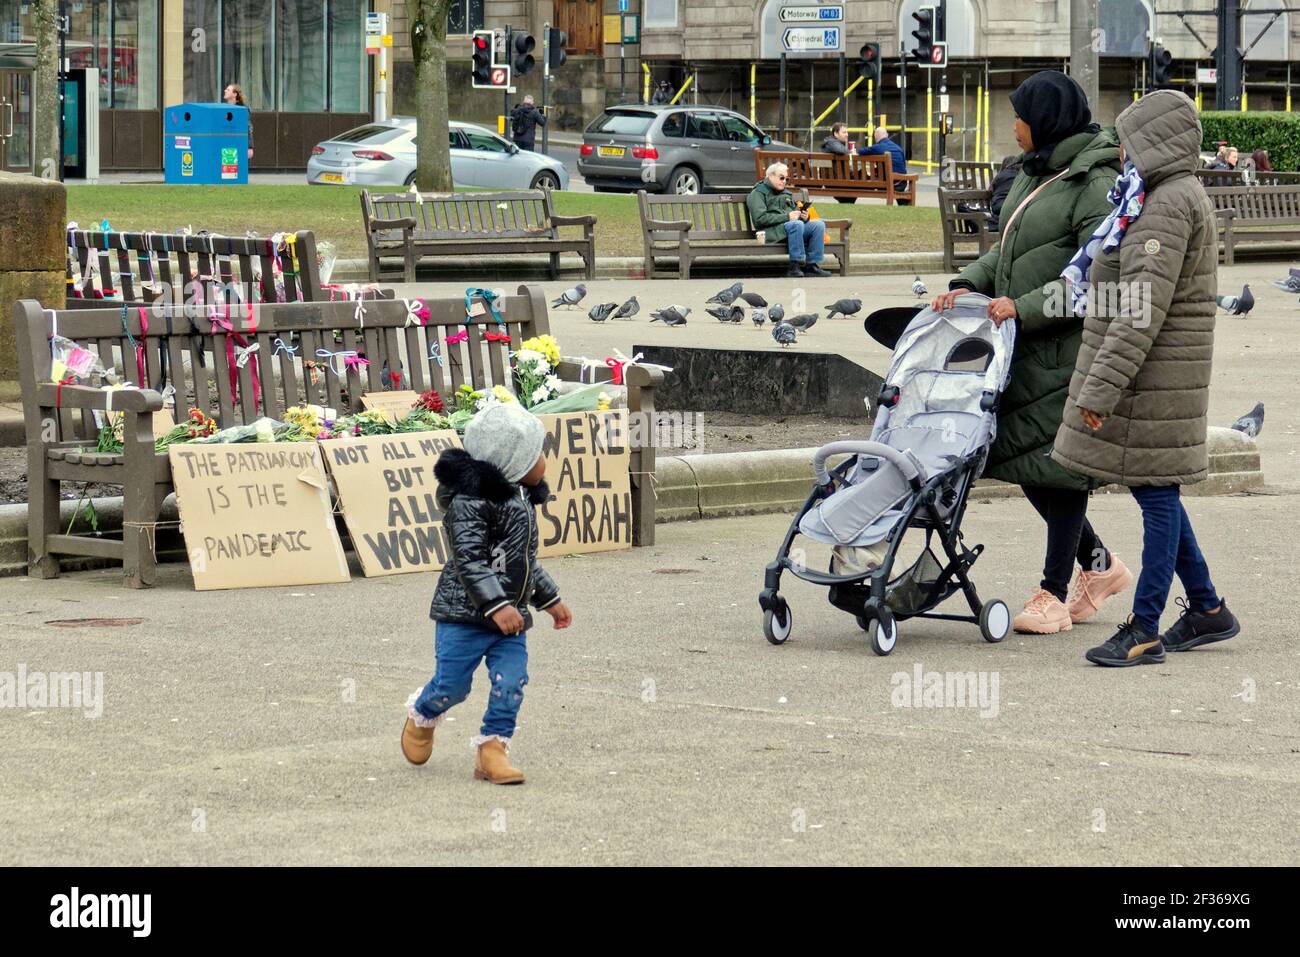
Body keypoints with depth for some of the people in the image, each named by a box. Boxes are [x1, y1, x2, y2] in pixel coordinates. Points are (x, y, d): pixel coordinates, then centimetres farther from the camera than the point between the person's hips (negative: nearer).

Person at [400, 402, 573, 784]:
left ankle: (493, 749, 5)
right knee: (452, 683, 1)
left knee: (511, 683, -5)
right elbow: (469, 559, -25)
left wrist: (549, 599, 28)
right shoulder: (470, 501, -18)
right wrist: (496, 605, -32)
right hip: (465, 613, -7)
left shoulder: (521, 500, 12)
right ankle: (422, 715, 32)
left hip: (509, 615, 7)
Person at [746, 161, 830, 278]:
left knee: (819, 224, -18)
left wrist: (805, 216, 5)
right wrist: (787, 217, -16)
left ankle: (812, 266, -22)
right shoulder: (757, 193, 5)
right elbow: (760, 219, -11)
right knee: (796, 224, -36)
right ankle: (795, 267, -37)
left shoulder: (786, 194, 29)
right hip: (771, 231, -7)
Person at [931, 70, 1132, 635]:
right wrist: (969, 285, 5)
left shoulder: (1095, 184, -13)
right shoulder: (1035, 173, 14)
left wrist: (1026, 306, -21)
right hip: (1023, 348, 9)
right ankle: (1098, 566, 27)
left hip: (1065, 349, -9)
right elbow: (1007, 250, 22)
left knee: (1057, 463, -3)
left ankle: (1054, 594, 5)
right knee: (1022, 459, 11)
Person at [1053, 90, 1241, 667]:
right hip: (1153, 376, 10)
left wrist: (1101, 386, -24)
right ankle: (1207, 610, 23)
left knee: (1156, 493, -4)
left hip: (1153, 377, -10)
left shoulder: (1168, 204, -17)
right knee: (1153, 490, 15)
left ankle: (1145, 631, 0)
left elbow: (1144, 308, -24)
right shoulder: (1175, 196, 16)